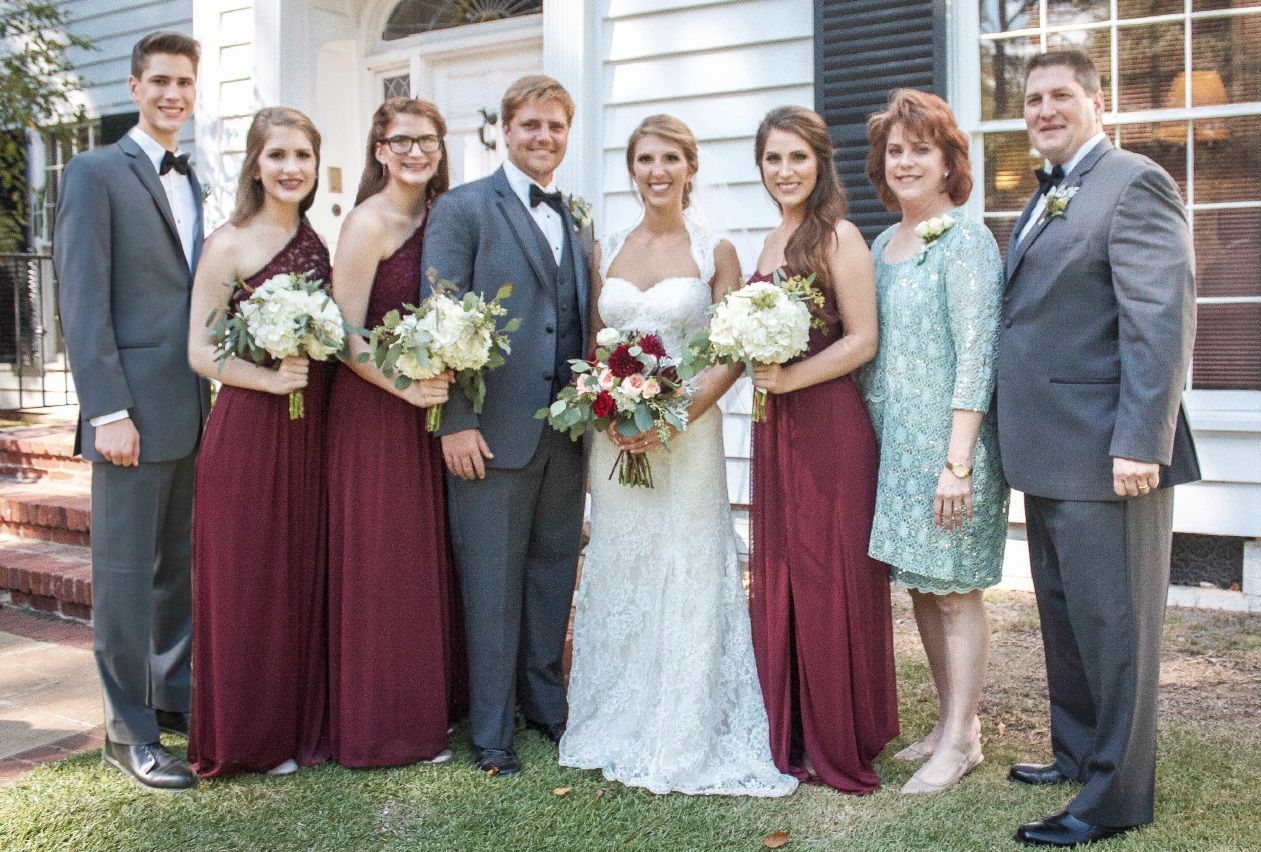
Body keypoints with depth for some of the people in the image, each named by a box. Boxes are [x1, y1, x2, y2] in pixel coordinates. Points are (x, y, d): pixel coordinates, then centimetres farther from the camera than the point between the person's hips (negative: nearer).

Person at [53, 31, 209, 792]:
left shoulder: (194, 185, 16)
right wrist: (108, 412, -16)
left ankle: (175, 697, 28)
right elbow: (83, 303, -10)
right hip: (136, 409, -6)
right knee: (126, 572, 2)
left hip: (196, 409, 7)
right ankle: (130, 732, 13)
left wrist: (216, 393, 9)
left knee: (181, 566, 14)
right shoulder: (97, 174, -4)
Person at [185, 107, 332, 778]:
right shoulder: (228, 245, -6)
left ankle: (303, 723, 27)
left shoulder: (317, 244, 11)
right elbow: (200, 352, -9)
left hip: (311, 432, 6)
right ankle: (250, 736, 19)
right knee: (248, 581, 3)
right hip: (247, 432, -5)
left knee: (306, 577, 12)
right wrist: (268, 377, -21)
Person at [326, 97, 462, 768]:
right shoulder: (369, 221, -12)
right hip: (372, 410, -7)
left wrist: (444, 380, 1)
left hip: (426, 410, 8)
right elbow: (345, 334, -16)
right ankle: (380, 727, 16)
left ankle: (426, 707, 30)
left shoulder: (440, 218, 9)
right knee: (380, 567, 2)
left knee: (426, 561, 15)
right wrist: (404, 385, -27)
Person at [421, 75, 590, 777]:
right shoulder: (464, 209, -3)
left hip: (567, 430, 6)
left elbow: (583, 323, 15)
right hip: (494, 429, -5)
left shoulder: (579, 222, 15)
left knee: (555, 573, 15)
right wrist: (454, 421, -14)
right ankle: (493, 731, 17)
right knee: (493, 582, 4)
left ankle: (546, 700, 32)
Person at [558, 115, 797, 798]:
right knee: (617, 580, 10)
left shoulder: (714, 252, 0)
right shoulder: (607, 252, 10)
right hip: (614, 437, 4)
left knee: (685, 578, 0)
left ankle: (686, 738, 16)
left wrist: (675, 418, -16)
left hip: (688, 432, -3)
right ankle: (617, 730, 25)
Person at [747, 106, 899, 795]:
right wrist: (755, 366, 4)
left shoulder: (839, 237, -8)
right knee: (775, 578, 10)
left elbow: (862, 340, -12)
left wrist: (787, 379, -19)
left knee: (829, 577, 1)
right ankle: (790, 734, 24)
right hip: (773, 428, 8)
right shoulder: (771, 241, 15)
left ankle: (841, 743, 17)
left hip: (829, 424, -7)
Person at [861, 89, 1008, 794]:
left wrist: (956, 463, -20)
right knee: (920, 585, 12)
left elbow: (976, 354, -15)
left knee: (955, 590, 1)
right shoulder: (882, 245, 13)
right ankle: (954, 720, 26)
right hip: (893, 443, 7)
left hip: (948, 443, -7)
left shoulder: (966, 239, -9)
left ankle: (961, 740, 14)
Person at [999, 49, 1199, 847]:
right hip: (1051, 452, 9)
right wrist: (1019, 440, 15)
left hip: (1105, 452, -9)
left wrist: (1139, 442, -24)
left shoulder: (1134, 183, -9)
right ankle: (1078, 753, 35)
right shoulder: (1044, 201, 19)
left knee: (1113, 620, 1)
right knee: (1064, 612, 19)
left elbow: (1162, 319, -18)